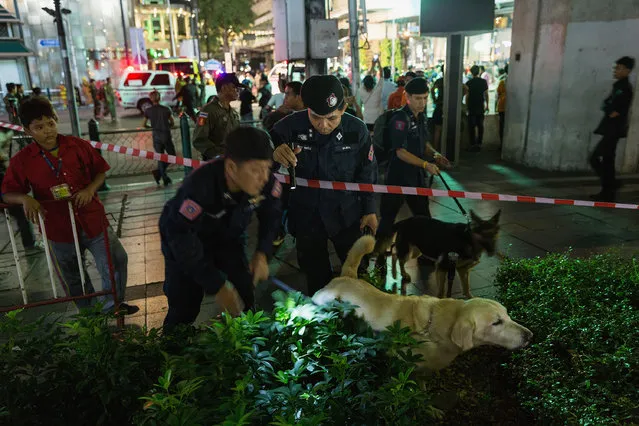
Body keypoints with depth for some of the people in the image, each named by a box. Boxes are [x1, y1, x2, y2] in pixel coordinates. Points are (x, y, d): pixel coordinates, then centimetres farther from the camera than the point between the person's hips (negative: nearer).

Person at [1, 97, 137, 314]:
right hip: (59, 230, 0)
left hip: (93, 220, 0)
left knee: (116, 261, 8)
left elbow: (100, 171, 4)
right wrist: (25, 198, -22)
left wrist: (90, 189, -15)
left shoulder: (78, 146, -7)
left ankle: (112, 304, 34)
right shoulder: (22, 161, -8)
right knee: (73, 280, 16)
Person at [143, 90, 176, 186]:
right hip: (166, 135, -2)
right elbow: (172, 124, 4)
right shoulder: (166, 109, -2)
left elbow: (144, 125, 8)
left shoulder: (148, 111, 0)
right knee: (172, 155, 11)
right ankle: (158, 172, -7)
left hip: (156, 136, 2)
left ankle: (165, 178, 7)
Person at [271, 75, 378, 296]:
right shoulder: (291, 126, -21)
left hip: (346, 214, 1)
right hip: (306, 214, 0)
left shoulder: (357, 130, -15)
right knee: (315, 275, 17)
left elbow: (367, 172, -1)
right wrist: (274, 152, -35)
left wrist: (369, 209, 4)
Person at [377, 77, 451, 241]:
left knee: (423, 215, 18)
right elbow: (401, 152, -22)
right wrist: (425, 164, -27)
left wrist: (434, 154, 0)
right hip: (398, 178, -8)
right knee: (388, 216, 3)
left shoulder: (421, 117, 8)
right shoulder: (400, 119, -17)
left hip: (417, 176, 8)